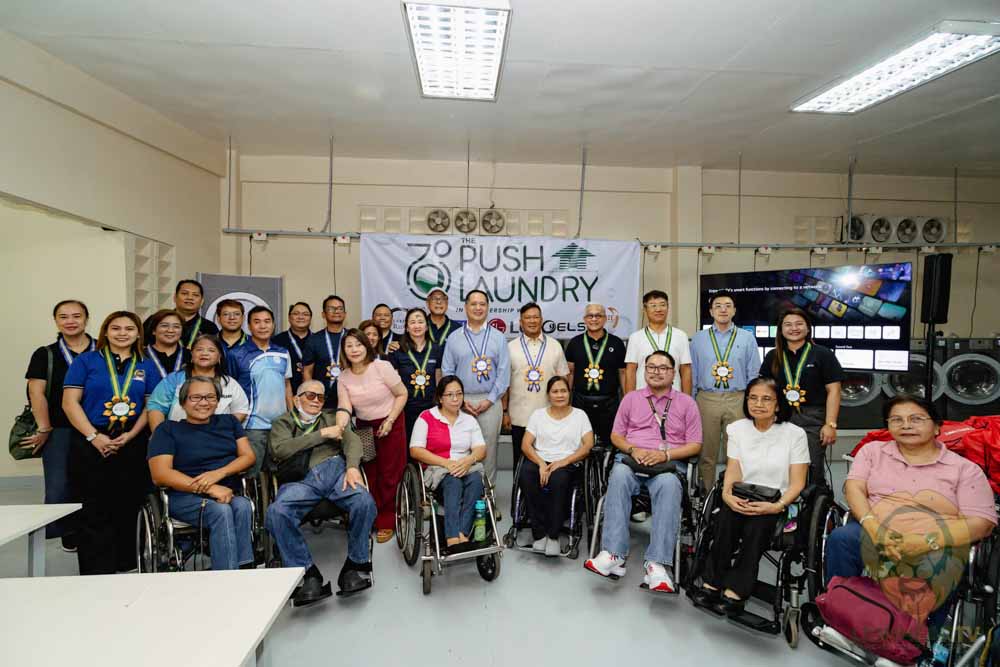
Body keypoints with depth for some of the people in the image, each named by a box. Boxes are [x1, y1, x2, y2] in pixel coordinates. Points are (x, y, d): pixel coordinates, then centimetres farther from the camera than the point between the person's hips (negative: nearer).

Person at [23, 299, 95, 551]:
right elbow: (36, 393, 1)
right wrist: (44, 430, -4)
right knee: (59, 488, -3)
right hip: (59, 430, 0)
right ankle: (68, 534, 14)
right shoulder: (45, 355, 5)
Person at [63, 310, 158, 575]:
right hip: (92, 445, -2)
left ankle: (124, 567, 19)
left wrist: (130, 435, -8)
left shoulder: (146, 367, 11)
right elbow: (70, 403, -2)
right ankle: (96, 572, 8)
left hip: (133, 446, 2)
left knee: (128, 509, 7)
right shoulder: (86, 361, 5)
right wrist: (94, 436, -12)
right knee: (95, 512, 0)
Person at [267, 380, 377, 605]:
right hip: (301, 479, -1)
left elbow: (352, 440, 11)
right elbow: (279, 449, 3)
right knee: (276, 513, -32)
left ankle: (356, 565, -9)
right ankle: (309, 575, -18)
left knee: (364, 501, -30)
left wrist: (352, 467, -11)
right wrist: (322, 435, 0)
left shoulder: (331, 418, 30)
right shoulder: (283, 423, 26)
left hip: (335, 468, 1)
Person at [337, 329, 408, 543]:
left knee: (388, 475, 1)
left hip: (391, 425, -3)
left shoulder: (381, 367, -14)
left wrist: (389, 421, -14)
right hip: (363, 427, 3)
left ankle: (386, 523, 15)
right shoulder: (343, 377, -3)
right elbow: (344, 407, -14)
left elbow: (402, 394, -8)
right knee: (368, 475, 7)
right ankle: (370, 520, 25)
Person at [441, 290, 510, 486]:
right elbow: (447, 371, 4)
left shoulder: (498, 337, 5)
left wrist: (490, 400, -7)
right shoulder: (454, 337, 6)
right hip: (462, 401, 0)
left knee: (489, 448, 3)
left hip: (490, 401, 0)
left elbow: (504, 372, 0)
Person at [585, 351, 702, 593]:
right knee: (619, 476, -34)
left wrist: (665, 454, -9)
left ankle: (657, 564, -40)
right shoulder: (631, 398, 20)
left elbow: (695, 445, 8)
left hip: (668, 464, -1)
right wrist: (633, 449, -4)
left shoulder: (686, 403, 14)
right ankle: (614, 554, -39)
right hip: (631, 459, 1)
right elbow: (616, 435, 18)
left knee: (669, 485, -37)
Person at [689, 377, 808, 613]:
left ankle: (735, 591, -26)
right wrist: (728, 495, -15)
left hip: (776, 506, -2)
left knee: (757, 523, -33)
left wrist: (776, 506, -19)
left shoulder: (794, 434, 1)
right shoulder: (737, 429, 11)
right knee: (727, 516, -30)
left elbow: (797, 483, -2)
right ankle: (712, 584, -23)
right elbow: (733, 472, 6)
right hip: (742, 500, 2)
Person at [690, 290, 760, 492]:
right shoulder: (698, 339, 8)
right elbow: (692, 374, 8)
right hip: (706, 400, 0)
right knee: (706, 455, 6)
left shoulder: (747, 338, 7)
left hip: (737, 401, 0)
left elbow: (754, 374, 6)